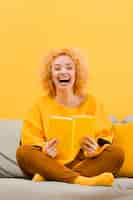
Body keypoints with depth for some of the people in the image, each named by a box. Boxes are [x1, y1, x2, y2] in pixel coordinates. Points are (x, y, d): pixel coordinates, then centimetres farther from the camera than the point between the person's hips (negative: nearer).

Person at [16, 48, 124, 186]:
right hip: (50, 163, 0)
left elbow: (105, 136, 5)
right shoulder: (40, 104, 10)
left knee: (116, 152, -25)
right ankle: (81, 180, -42)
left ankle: (48, 177, -32)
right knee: (23, 152, -28)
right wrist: (44, 149, -22)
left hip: (84, 163, 1)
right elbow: (30, 139, 1)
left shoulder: (91, 101, 11)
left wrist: (95, 148, -19)